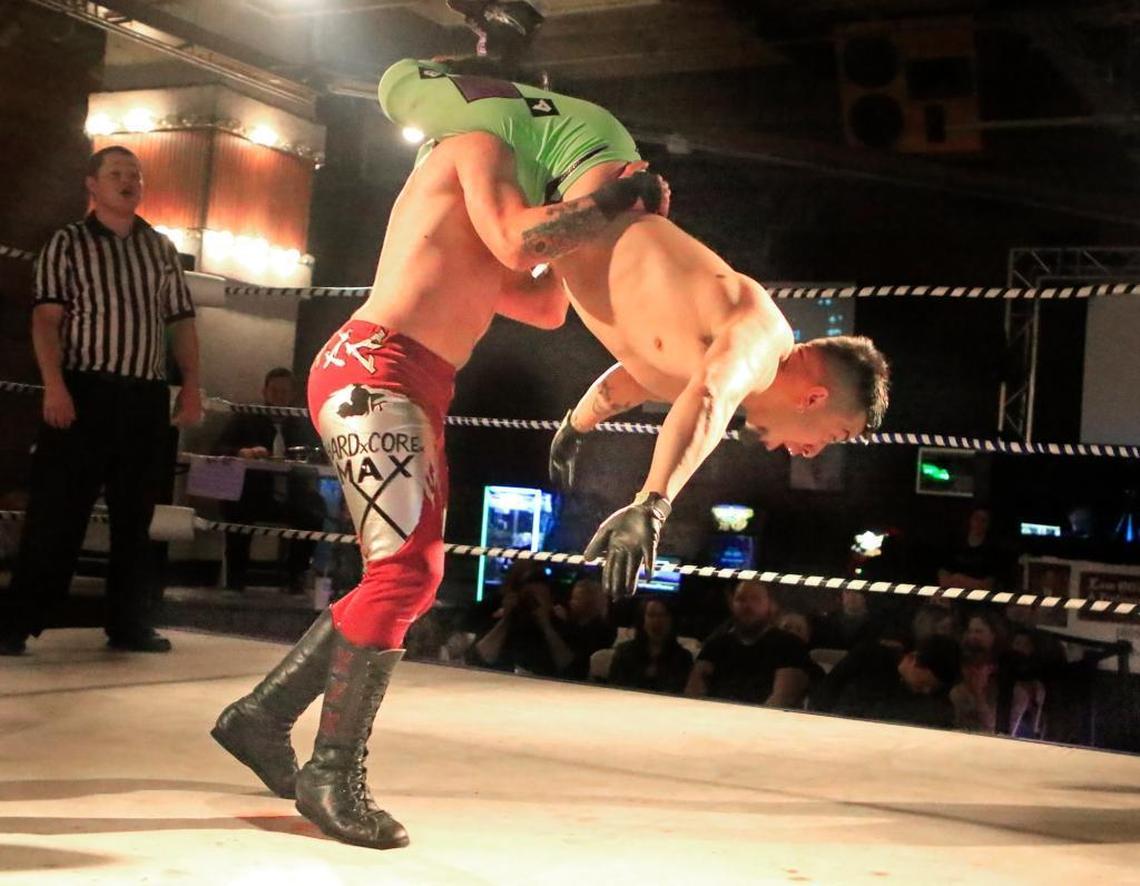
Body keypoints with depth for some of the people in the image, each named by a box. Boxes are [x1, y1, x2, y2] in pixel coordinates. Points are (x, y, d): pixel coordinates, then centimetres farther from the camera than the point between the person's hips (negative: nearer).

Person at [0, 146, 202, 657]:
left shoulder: (161, 249, 17)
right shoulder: (68, 243, 6)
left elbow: (181, 322, 16)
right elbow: (47, 318, -4)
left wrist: (191, 386, 4)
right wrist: (54, 384, -18)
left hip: (148, 398, 4)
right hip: (84, 391, -4)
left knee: (135, 515, 6)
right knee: (56, 513, -7)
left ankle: (129, 625, 13)